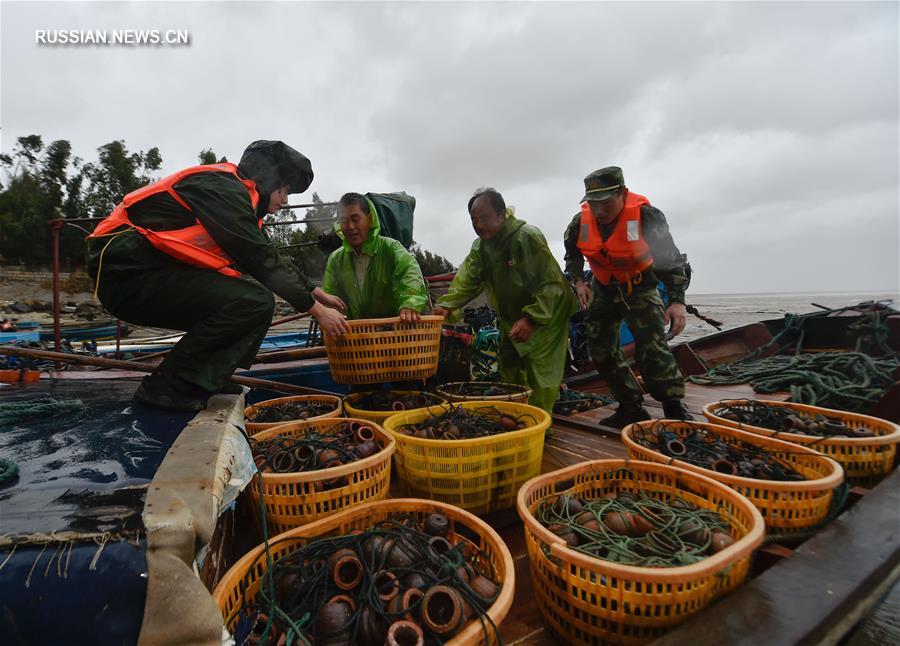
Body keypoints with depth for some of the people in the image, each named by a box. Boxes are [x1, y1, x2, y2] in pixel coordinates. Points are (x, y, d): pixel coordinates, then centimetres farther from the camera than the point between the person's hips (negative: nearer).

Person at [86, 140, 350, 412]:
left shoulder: (235, 195, 16)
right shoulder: (222, 188, -14)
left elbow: (272, 257, 20)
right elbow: (261, 260, -17)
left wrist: (317, 293, 20)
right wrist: (316, 309, -12)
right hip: (129, 275, -10)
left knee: (249, 298, 10)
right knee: (256, 303, -21)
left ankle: (204, 379, 4)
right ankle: (167, 386, -11)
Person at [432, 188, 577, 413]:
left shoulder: (528, 237, -24)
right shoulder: (481, 246, -2)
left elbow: (551, 284, -27)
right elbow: (467, 279, -14)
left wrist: (532, 319, -37)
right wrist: (446, 304, -32)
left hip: (546, 315, -7)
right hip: (511, 317, 7)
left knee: (540, 374, -9)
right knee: (509, 372, 15)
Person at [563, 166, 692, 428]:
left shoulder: (647, 216, -25)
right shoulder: (580, 222, -14)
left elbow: (671, 260, -17)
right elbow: (572, 256, 7)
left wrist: (677, 300, -27)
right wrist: (579, 282, -8)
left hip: (640, 287, -4)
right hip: (603, 290, 5)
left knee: (652, 346, -20)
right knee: (602, 351, 5)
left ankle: (675, 410, -3)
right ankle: (632, 408, 17)